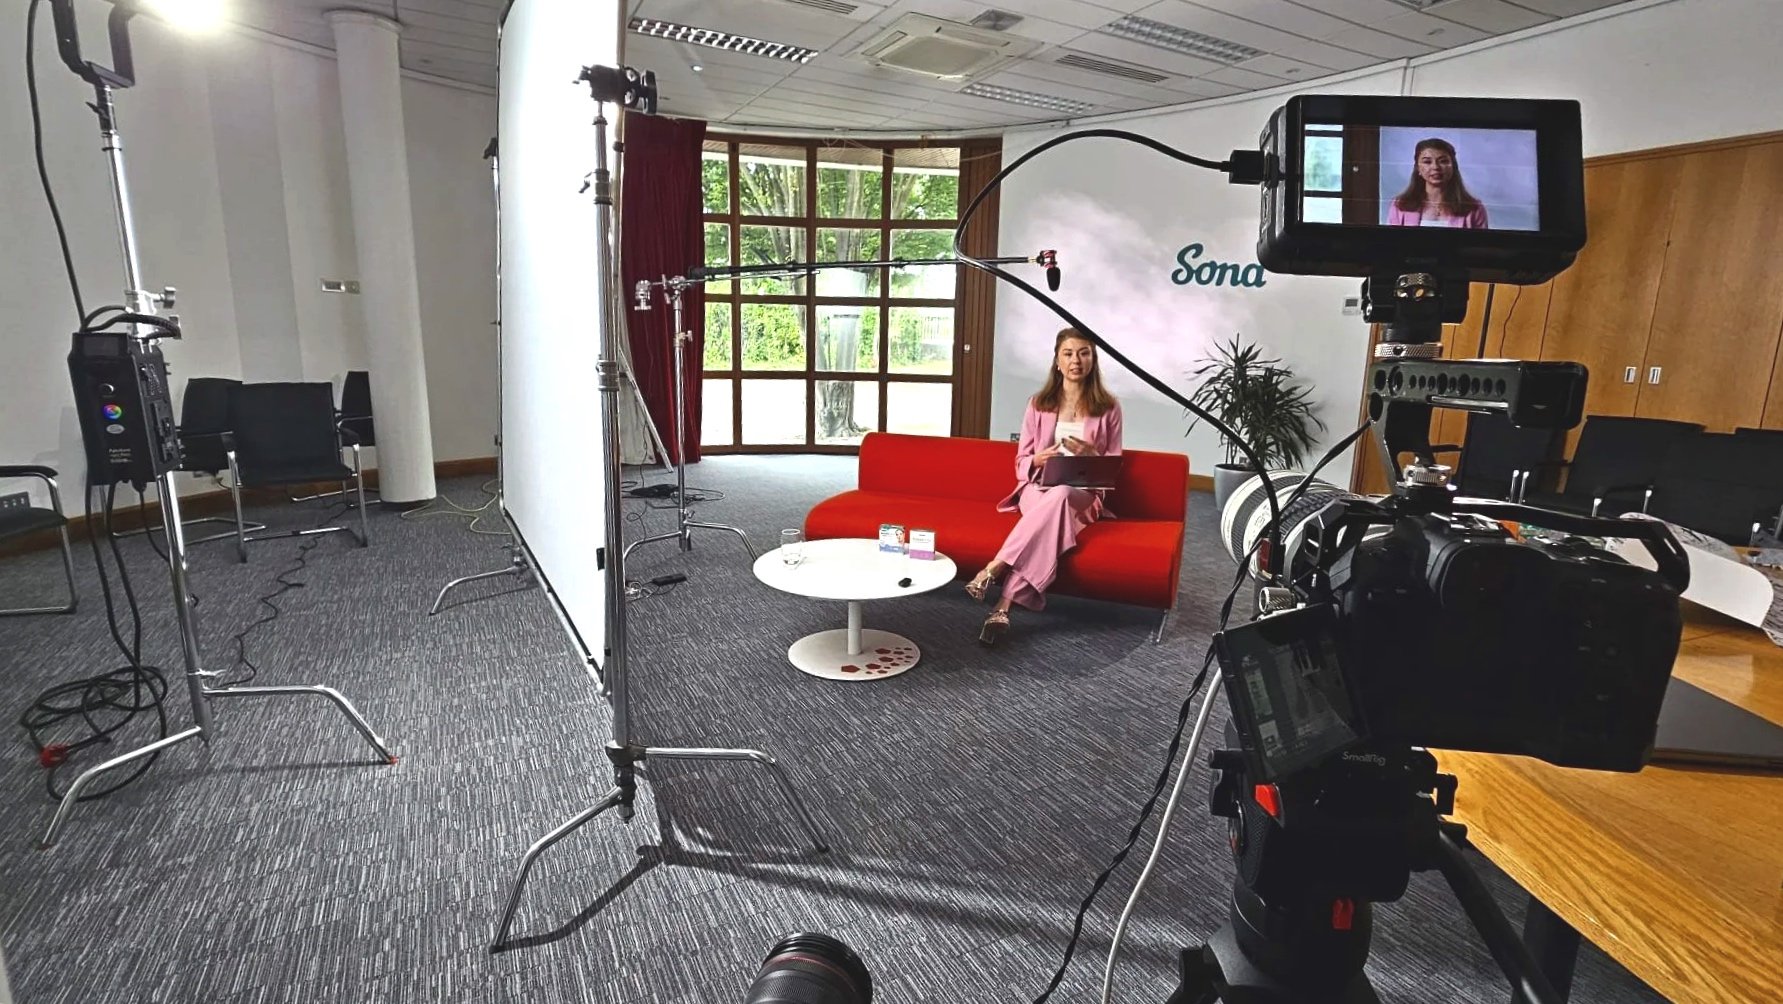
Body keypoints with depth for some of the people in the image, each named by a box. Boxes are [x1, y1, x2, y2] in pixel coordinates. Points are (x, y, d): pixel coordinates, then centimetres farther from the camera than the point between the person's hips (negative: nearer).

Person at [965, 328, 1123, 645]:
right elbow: (1021, 462, 10)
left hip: (1082, 496, 0)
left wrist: (1091, 454, -15)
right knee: (1052, 515, -38)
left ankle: (994, 569, -41)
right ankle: (1004, 605, -42)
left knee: (1059, 495, -39)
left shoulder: (1108, 407, 6)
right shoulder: (1039, 404, 8)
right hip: (1037, 490, 0)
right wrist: (1038, 460, -15)